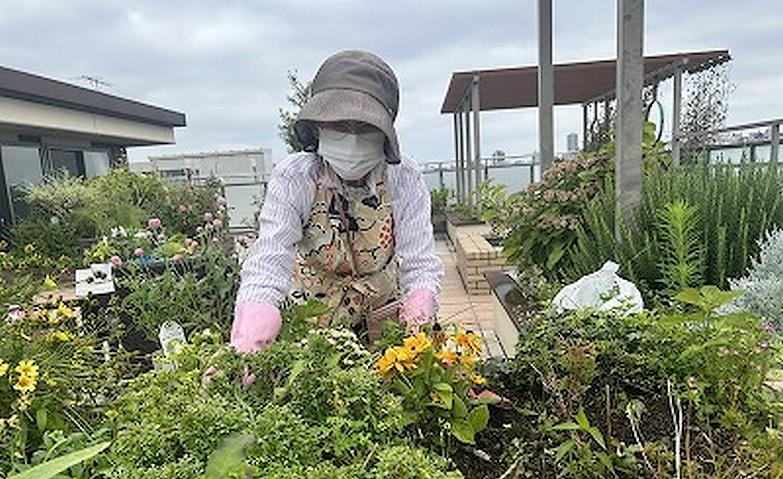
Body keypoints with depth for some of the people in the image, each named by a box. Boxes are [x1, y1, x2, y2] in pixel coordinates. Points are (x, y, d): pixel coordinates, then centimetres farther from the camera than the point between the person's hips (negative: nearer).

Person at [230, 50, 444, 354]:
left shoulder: (405, 180, -14)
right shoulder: (293, 178, -17)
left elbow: (421, 263, -17)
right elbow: (269, 258, -29)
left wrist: (421, 300, -38)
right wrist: (256, 311, -48)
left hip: (384, 316, 1)